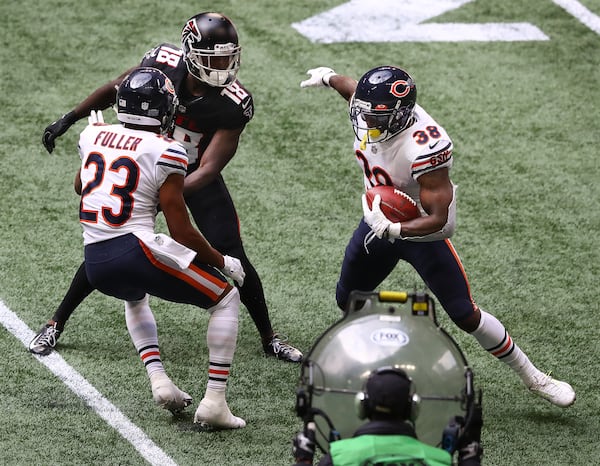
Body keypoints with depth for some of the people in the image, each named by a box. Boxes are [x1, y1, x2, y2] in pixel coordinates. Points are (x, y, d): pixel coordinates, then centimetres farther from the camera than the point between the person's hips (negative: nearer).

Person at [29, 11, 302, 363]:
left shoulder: (234, 105, -29)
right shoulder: (163, 64, -24)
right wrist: (70, 119, 5)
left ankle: (269, 337, 12)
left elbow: (209, 169, -29)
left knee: (233, 256, -8)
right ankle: (56, 324, 15)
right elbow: (116, 90, -3)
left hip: (196, 175, -1)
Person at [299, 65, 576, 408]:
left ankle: (534, 378, 10)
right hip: (379, 221, 7)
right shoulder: (369, 112, -19)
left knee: (466, 315, -5)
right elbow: (351, 86, 10)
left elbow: (440, 222, -36)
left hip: (421, 230, -7)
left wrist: (391, 230, -45)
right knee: (348, 300, 17)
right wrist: (328, 77, 31)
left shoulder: (425, 148, -39)